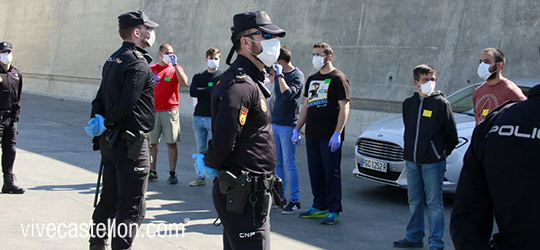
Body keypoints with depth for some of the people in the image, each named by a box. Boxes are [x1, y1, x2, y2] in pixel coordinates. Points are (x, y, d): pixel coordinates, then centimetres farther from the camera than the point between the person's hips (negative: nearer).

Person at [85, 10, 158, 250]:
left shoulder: (114, 59, 14)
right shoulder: (138, 63, -16)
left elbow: (100, 97, 14)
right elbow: (126, 104, -23)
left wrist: (97, 119, 1)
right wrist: (106, 124, -10)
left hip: (109, 141, 10)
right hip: (130, 143, -9)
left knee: (109, 199, 20)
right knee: (132, 206, -3)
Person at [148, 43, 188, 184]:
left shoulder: (175, 68, 6)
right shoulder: (151, 69, 11)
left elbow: (184, 83, -13)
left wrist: (175, 65, -14)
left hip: (170, 110, -2)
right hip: (153, 111, 2)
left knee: (171, 142, -2)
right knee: (151, 142, 5)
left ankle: (172, 173, 2)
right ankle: (152, 172, 15)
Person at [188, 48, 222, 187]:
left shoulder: (223, 77, 4)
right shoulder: (198, 77, 15)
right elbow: (192, 92, -2)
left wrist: (202, 92, -10)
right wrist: (210, 90, -8)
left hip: (214, 118, -4)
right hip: (198, 117, 4)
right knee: (200, 150, 10)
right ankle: (200, 177, 17)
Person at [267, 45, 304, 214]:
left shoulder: (297, 75, -10)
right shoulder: (279, 74, 12)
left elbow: (288, 94, -25)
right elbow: (271, 79, 34)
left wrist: (279, 75, -20)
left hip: (288, 125, -8)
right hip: (274, 124, 8)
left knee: (289, 164, -6)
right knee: (277, 163, 12)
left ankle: (294, 201, 0)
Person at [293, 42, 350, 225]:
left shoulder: (338, 78, -5)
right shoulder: (312, 79, 18)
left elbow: (344, 107, -10)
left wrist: (337, 133, -18)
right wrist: (297, 129, 16)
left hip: (330, 136, -7)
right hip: (312, 135, 7)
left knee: (331, 172, -3)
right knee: (315, 172, 10)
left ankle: (334, 211, 2)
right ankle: (319, 207, 20)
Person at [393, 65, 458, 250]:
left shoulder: (441, 103, -6)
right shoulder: (408, 103, 8)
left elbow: (452, 135, -2)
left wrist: (443, 152, -1)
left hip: (433, 162, -5)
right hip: (411, 161, 5)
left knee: (434, 203, -1)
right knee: (414, 202, 14)